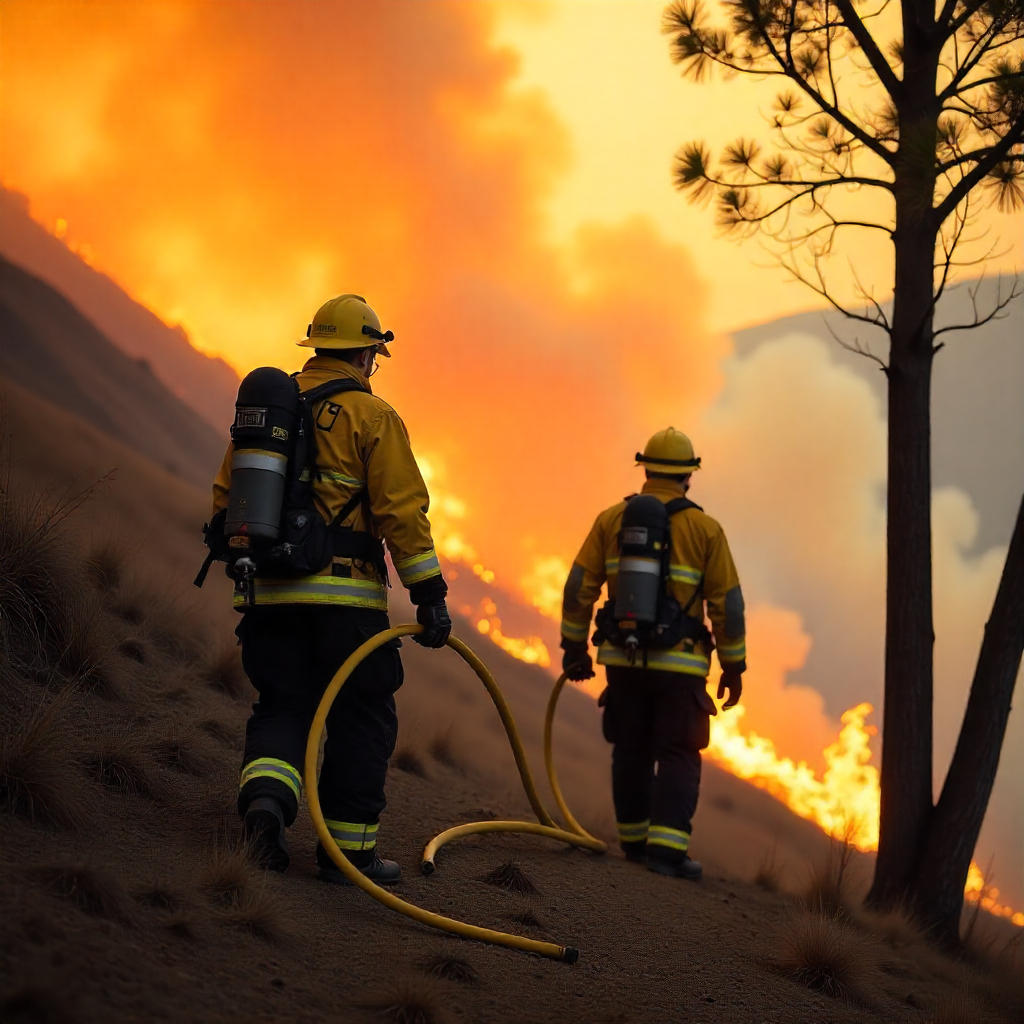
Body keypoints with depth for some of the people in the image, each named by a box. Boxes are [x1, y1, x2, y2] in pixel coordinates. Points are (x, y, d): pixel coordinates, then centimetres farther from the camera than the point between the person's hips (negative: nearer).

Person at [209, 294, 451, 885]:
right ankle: (349, 849, 9)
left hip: (268, 593, 5)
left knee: (283, 706, 12)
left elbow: (226, 499, 16)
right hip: (345, 598, -4)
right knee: (362, 720, 7)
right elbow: (403, 512, -10)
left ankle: (267, 790, -17)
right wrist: (431, 596, -6)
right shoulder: (372, 417, -4)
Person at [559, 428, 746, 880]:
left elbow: (579, 588, 2)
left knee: (632, 751, 15)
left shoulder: (612, 519, 3)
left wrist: (575, 647, 10)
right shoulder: (704, 529, -3)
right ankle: (666, 846, -12)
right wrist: (734, 666, 5)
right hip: (679, 664, -3)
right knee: (678, 756, 0)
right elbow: (728, 604, -3)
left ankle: (634, 839, 24)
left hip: (623, 657, 3)